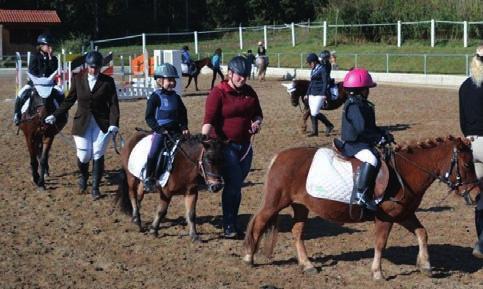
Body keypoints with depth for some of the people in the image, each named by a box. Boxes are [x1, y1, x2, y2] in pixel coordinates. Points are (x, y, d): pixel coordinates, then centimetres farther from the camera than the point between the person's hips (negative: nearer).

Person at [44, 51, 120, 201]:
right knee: (84, 155, -2)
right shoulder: (78, 79, 2)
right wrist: (55, 115, 5)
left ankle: (95, 188, 11)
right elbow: (69, 100, 10)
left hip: (102, 124, -1)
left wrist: (114, 123, -17)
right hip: (82, 123, 1)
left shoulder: (108, 81, -3)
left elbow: (113, 104, -5)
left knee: (98, 155, -1)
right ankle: (83, 176, 31)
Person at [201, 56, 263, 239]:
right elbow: (209, 120, -19)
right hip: (226, 146, -6)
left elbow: (258, 113, 20)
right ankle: (228, 227, -3)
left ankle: (232, 224, 22)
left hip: (245, 145, 6)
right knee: (233, 184, -11)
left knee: (236, 185, 12)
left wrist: (257, 122, -4)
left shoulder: (249, 92, 8)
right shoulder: (218, 93, -11)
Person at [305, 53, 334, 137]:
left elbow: (325, 82, -15)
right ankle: (314, 131, 15)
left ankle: (329, 125, 4)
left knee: (315, 113, -13)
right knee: (312, 113, 8)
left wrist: (324, 94, -21)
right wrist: (307, 93, 22)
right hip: (312, 94, 9)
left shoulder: (322, 69, -10)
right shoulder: (313, 70, 15)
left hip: (319, 94, -9)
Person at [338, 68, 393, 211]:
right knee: (372, 159, -34)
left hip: (363, 142, 11)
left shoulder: (363, 105, 17)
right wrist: (379, 137, -19)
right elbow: (361, 129, -27)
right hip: (353, 144, -11)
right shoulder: (354, 106, -16)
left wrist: (384, 133, 5)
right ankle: (361, 195, -36)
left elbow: (371, 126, 22)